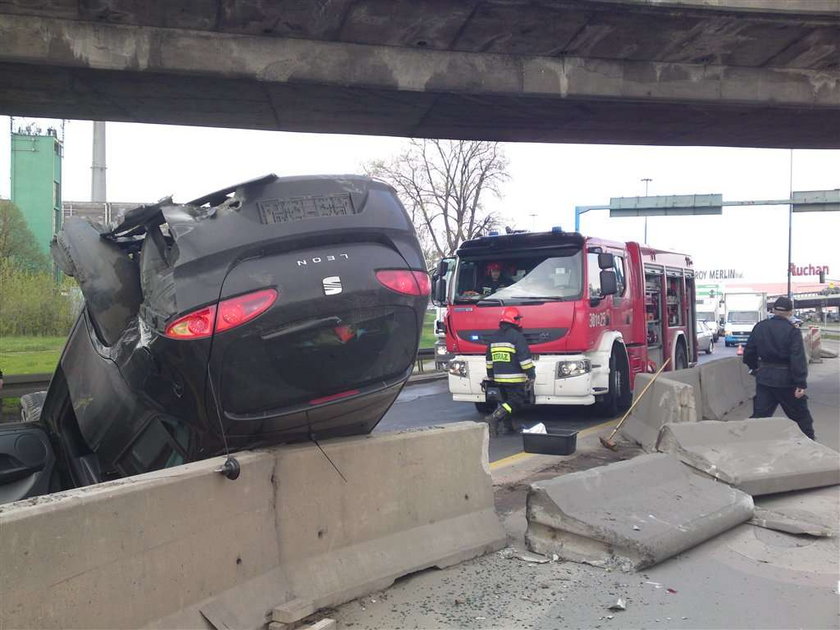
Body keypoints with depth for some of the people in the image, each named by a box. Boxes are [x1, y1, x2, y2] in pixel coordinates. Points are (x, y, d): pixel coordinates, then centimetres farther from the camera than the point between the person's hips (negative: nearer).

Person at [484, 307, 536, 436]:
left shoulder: (494, 338, 12)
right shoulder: (517, 336, -11)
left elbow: (489, 360, 18)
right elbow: (525, 358, -15)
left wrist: (491, 377, 26)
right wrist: (531, 375, -10)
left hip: (499, 378, 7)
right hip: (515, 379, -7)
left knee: (507, 400, 19)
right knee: (517, 401, -5)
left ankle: (506, 426, 15)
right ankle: (495, 418, -20)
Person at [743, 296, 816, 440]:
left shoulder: (760, 327, 1)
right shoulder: (792, 331, -13)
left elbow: (749, 351, 8)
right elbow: (798, 359, -18)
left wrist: (753, 367, 25)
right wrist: (801, 384, -17)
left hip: (764, 378, 4)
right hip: (786, 380, -3)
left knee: (760, 414, 6)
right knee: (800, 413, 14)